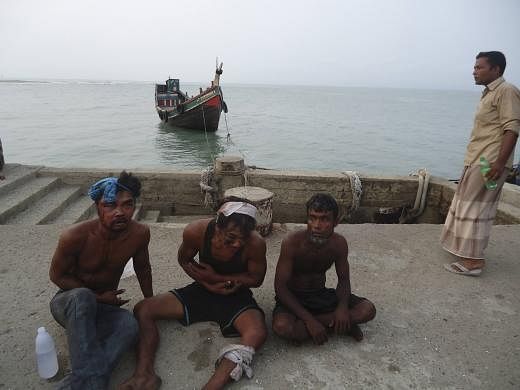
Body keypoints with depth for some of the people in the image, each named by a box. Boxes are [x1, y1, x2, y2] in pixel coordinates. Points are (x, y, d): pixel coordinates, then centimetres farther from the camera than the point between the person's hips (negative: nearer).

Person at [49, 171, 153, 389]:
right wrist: (99, 297, -15)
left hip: (104, 306, 2)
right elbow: (57, 276, -10)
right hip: (68, 303, -2)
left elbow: (142, 269, 2)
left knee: (129, 325, -32)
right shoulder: (75, 237, -26)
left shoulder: (140, 234, -16)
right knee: (83, 297, -39)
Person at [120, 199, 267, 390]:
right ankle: (144, 373, -21)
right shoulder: (196, 231, -22)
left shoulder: (256, 244, -27)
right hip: (202, 289, 3)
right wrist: (208, 285, -15)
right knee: (142, 309, -10)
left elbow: (256, 279, -10)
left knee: (258, 332, -33)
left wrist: (216, 277, -17)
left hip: (236, 296, -2)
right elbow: (184, 261, -2)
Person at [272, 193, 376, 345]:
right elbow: (280, 286, -23)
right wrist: (309, 320, -29)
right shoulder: (292, 243, -25)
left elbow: (343, 280, 1)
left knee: (368, 309, -14)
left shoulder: (339, 243, -11)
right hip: (292, 298, -3)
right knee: (282, 326, -35)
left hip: (321, 294, 4)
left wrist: (343, 306, -21)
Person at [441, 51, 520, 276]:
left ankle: (473, 261, 0)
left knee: (474, 208, -7)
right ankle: (471, 253, 26)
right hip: (476, 161, 10)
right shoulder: (489, 93, 19)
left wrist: (499, 163, -26)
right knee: (471, 207, 14)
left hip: (488, 163, -10)